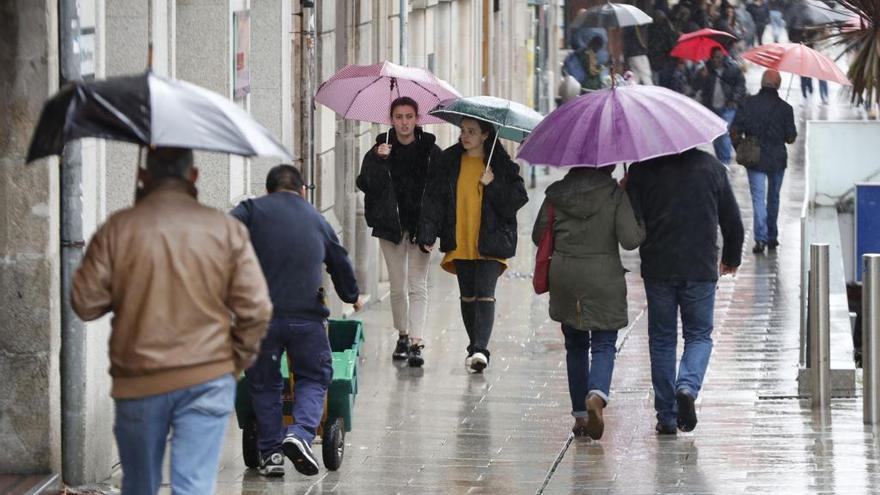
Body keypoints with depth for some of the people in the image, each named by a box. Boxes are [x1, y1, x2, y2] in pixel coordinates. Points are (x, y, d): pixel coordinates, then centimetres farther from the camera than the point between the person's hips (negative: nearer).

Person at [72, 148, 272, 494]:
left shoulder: (118, 229, -4)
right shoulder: (226, 229, -2)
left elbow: (85, 304, -4)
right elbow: (255, 309, -4)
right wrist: (237, 360, 12)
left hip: (138, 381, 0)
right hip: (209, 380, 0)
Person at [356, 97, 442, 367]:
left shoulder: (430, 150, -1)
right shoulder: (381, 148, 1)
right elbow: (365, 184, -9)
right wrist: (378, 160, -24)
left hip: (420, 224, -2)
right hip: (391, 225, 2)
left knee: (418, 285, -7)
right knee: (398, 286, 9)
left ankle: (416, 343, -12)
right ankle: (403, 336, 25)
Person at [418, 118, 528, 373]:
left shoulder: (501, 165, 0)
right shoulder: (449, 162, 7)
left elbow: (518, 199, -3)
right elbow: (434, 198, 3)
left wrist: (493, 186, -16)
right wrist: (428, 233, -7)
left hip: (490, 243, -4)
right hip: (460, 242, 4)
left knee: (485, 294, -14)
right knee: (468, 296, 9)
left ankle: (480, 349, -22)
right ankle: (476, 348, 20)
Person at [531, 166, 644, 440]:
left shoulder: (556, 194, 1)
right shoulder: (614, 194, -8)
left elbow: (538, 235, 8)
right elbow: (630, 240, -14)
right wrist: (642, 228, 7)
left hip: (564, 277, 3)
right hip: (604, 278, -3)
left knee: (575, 345, 15)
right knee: (604, 345, 4)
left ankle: (580, 415, 15)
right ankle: (596, 395, -25)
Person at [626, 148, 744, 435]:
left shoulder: (642, 169, -4)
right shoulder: (711, 166, 1)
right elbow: (732, 220, 8)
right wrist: (732, 258, 23)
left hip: (657, 268, 0)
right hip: (701, 268, 0)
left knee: (662, 340, 11)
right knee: (699, 335, 13)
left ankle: (666, 417, 11)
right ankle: (688, 387, -16)